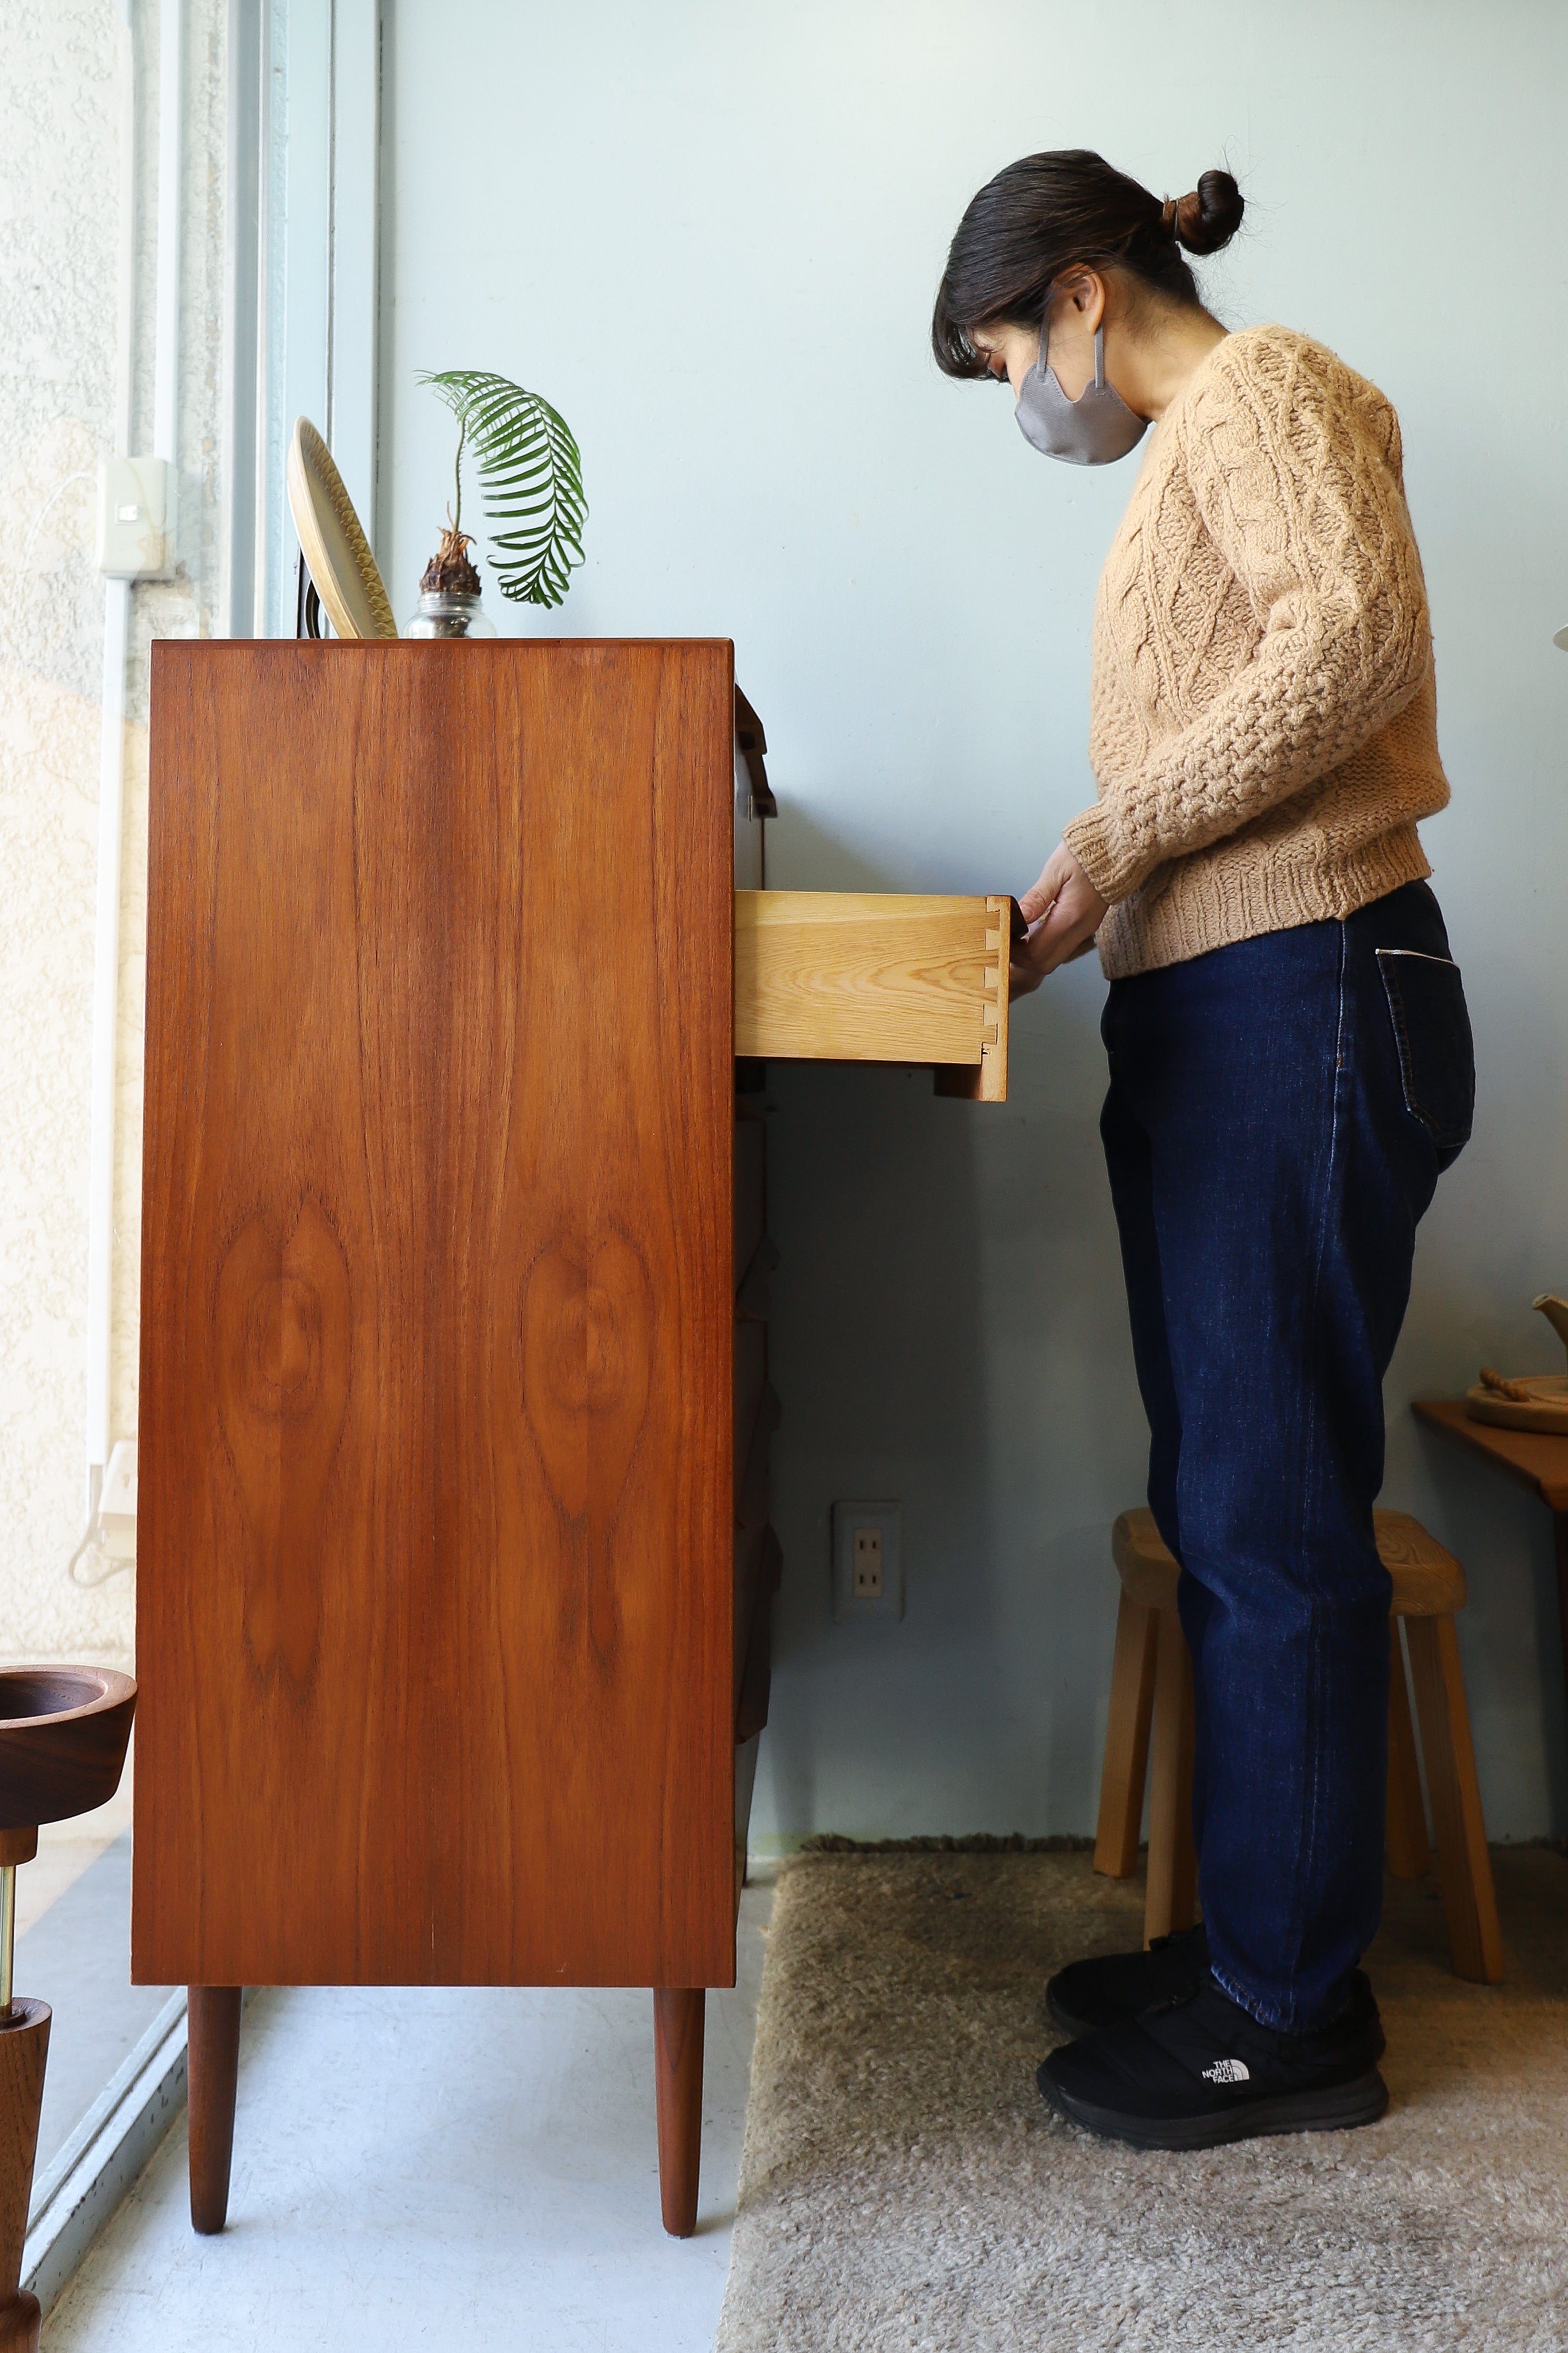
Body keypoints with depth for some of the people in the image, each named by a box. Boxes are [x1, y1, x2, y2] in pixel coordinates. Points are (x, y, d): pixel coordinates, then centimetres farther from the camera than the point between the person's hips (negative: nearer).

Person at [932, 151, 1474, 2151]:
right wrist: (1090, 906, 11)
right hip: (1215, 1012, 10)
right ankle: (1253, 1937, 25)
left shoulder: (1260, 392, 0)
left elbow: (1358, 632, -19)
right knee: (1219, 1509, 11)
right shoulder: (1192, 453, 27)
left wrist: (1116, 834, -15)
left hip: (1299, 1002, -10)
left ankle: (1294, 2017, 11)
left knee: (1274, 1520, -4)